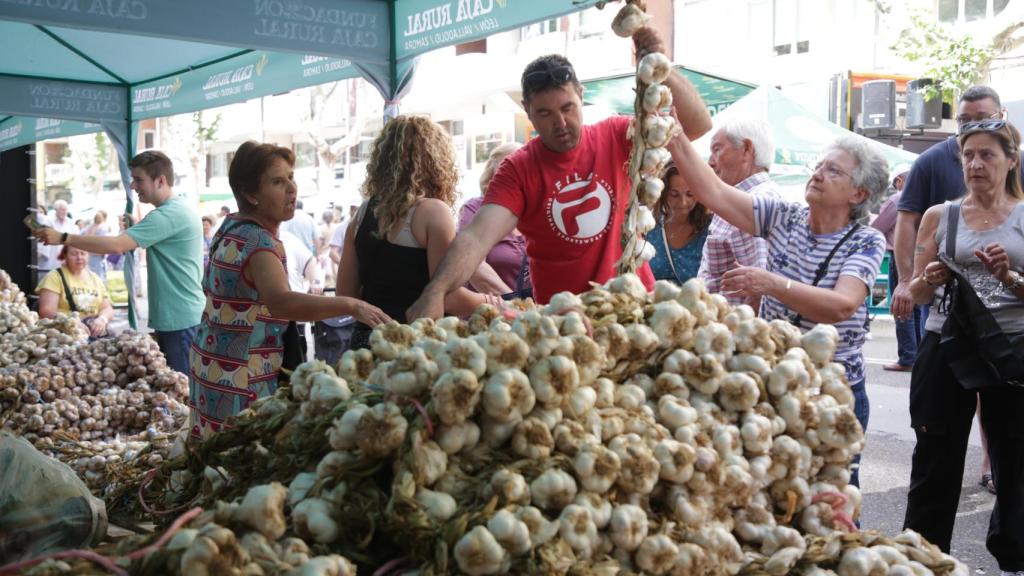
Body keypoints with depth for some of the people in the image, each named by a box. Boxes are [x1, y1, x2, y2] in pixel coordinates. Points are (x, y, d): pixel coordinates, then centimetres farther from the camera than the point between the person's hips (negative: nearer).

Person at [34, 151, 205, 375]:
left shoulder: (170, 214, -20)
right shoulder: (179, 207, 13)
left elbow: (116, 245, -24)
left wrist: (63, 238, -20)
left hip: (180, 320, -10)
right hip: (175, 317, 10)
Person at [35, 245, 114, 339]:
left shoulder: (95, 278, 18)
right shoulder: (55, 277, 3)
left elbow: (107, 308, 15)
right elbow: (46, 311, -8)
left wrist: (102, 319, -9)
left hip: (96, 332, 4)